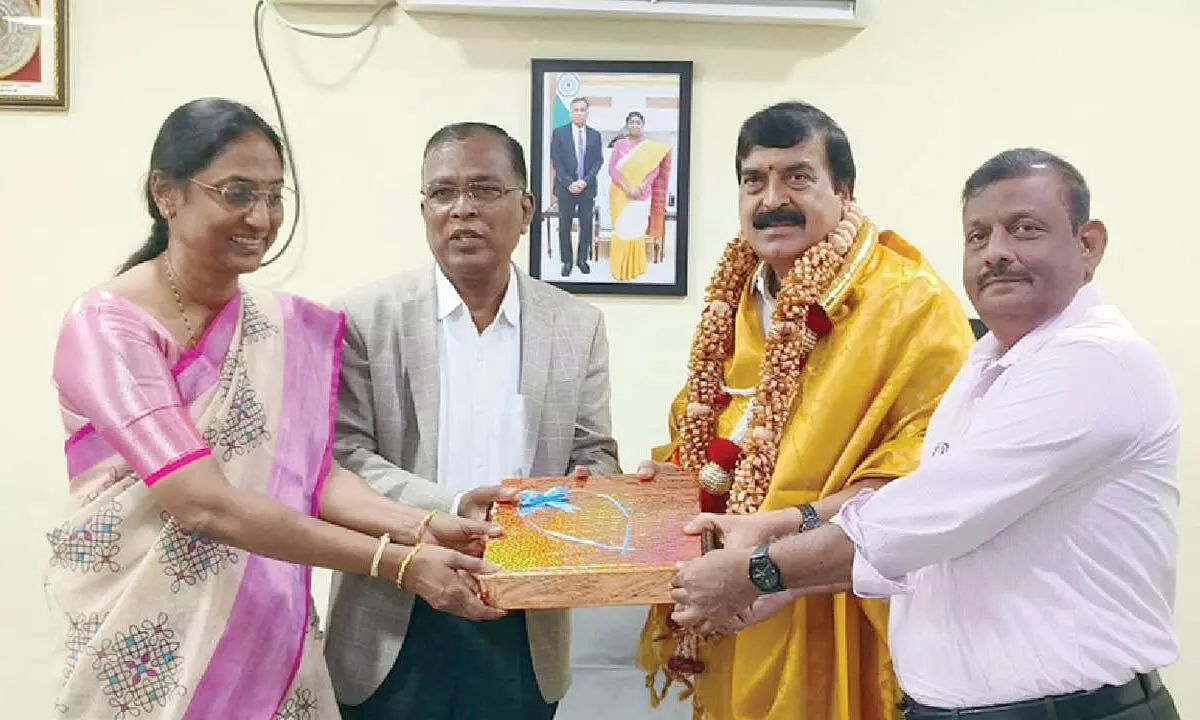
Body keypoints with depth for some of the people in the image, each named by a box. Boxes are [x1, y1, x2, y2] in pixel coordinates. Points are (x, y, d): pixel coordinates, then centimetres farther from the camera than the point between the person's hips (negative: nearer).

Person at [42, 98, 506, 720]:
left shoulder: (290, 328, 1)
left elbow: (314, 473, -2)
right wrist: (398, 563, -29)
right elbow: (206, 504, -25)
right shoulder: (105, 328, -17)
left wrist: (417, 527, -20)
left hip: (269, 633, 5)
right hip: (141, 643, -4)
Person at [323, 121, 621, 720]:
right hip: (395, 624, -1)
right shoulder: (365, 317, -3)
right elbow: (343, 456, -7)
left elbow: (595, 456, 6)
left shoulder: (579, 326, 3)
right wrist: (449, 509, -21)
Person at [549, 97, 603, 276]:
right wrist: (569, 183, -13)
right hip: (565, 187, -1)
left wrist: (585, 181, -10)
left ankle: (582, 259, 16)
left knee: (586, 225, 4)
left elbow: (598, 161, 3)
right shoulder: (559, 133, -1)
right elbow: (556, 161, -4)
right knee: (564, 226, 4)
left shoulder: (595, 135, 6)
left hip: (588, 187, 2)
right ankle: (567, 261, 13)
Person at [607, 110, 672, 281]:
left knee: (637, 230, 3)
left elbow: (654, 171, -3)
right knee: (621, 230, 2)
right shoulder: (619, 144, 1)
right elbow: (612, 168, -6)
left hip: (641, 195, 0)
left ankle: (635, 268, 14)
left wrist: (639, 188, -17)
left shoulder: (652, 147, 2)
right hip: (621, 194, 0)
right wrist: (626, 188, -17)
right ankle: (620, 268, 11)